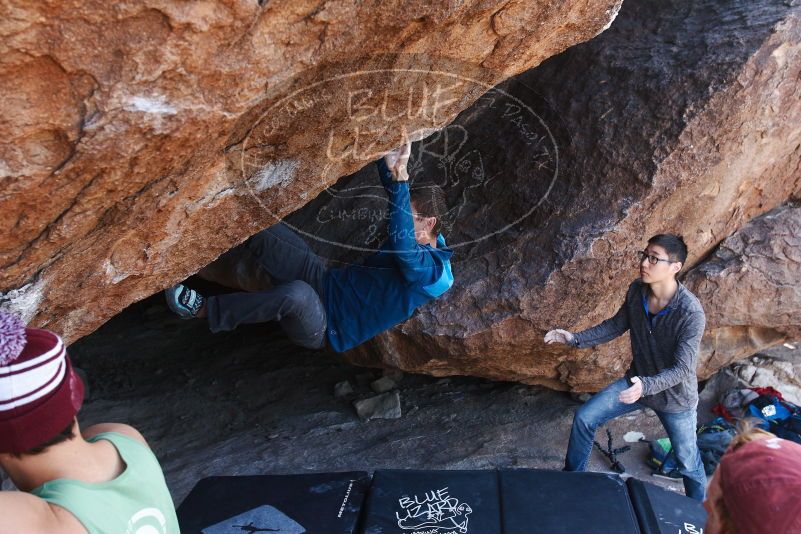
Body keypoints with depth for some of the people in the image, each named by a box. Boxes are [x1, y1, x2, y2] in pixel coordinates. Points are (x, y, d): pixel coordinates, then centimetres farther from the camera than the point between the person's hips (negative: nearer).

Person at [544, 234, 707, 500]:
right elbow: (616, 325, 3)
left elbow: (682, 369, -28)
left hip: (675, 395, -5)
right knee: (584, 417, 0)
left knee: (688, 463, 13)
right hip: (637, 381, 5)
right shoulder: (637, 290, -14)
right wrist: (575, 338, -8)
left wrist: (646, 386, -45)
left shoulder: (691, 313, -31)